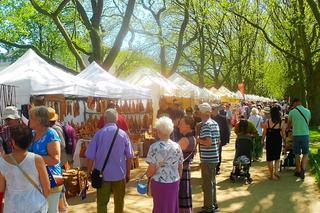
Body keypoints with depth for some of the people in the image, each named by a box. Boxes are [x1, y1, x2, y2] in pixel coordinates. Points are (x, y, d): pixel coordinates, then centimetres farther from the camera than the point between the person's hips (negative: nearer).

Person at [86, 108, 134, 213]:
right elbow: (129, 156, -1)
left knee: (102, 202, 11)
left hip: (103, 174, -1)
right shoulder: (123, 134, -5)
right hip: (120, 174, 1)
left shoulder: (99, 134, -8)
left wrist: (89, 172, 5)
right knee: (119, 202, 16)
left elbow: (90, 156, -8)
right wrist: (128, 173, 11)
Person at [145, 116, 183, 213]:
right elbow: (180, 167, 7)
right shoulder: (177, 146, -1)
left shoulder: (155, 147, -16)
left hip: (160, 183, -4)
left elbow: (151, 169, -17)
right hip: (174, 182, 4)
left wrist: (147, 175, 4)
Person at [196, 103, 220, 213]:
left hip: (207, 159, -9)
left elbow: (208, 142, -26)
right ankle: (213, 204, 30)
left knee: (207, 184, 1)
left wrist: (198, 140, -12)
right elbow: (218, 140, 15)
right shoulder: (215, 123, 10)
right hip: (214, 157, 9)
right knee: (212, 182, 19)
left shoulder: (205, 125, -18)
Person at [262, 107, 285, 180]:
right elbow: (283, 135, -4)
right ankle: (276, 171, 2)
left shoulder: (267, 122, -7)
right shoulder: (281, 123, -7)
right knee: (277, 158, 19)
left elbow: (264, 133, 0)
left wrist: (263, 140, 11)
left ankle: (271, 175, 14)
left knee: (270, 159, 10)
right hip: (278, 142, 0)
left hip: (269, 142, 0)